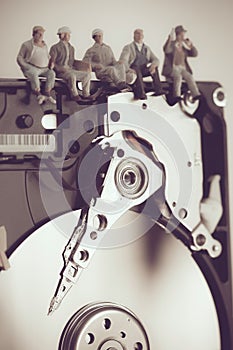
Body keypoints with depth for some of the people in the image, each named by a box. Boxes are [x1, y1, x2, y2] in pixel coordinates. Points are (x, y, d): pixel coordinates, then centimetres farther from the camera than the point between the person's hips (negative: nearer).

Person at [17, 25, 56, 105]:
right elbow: (19, 57, 5)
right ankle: (39, 95, -45)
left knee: (51, 73, -27)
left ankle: (48, 94, -30)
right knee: (34, 74, -39)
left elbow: (48, 56, 35)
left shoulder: (45, 45, 24)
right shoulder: (27, 44, 8)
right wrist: (26, 66, -10)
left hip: (44, 68, 5)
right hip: (32, 67, -5)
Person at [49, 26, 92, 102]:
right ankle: (75, 95, -25)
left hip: (71, 70, 7)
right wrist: (61, 68, -22)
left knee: (87, 74, -12)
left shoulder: (71, 48, 22)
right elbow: (51, 62, -6)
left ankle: (86, 94, -8)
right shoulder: (55, 48, 1)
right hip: (60, 71, -7)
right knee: (72, 75, -37)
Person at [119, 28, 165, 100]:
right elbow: (123, 60, -7)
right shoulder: (128, 47, 9)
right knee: (137, 70, -38)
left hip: (144, 70, 4)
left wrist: (153, 65, -13)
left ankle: (158, 91, -30)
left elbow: (156, 60, 13)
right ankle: (140, 94, -49)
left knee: (155, 67, -24)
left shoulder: (147, 48, 23)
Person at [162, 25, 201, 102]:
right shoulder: (171, 44, -1)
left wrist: (191, 45, -5)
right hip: (171, 68, -4)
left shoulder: (185, 46, 14)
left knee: (189, 77, -27)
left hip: (183, 68, 4)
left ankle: (196, 95, -38)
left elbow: (195, 54, 9)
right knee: (178, 76, -36)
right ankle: (177, 95, -44)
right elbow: (166, 50, -24)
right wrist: (170, 39, -34)